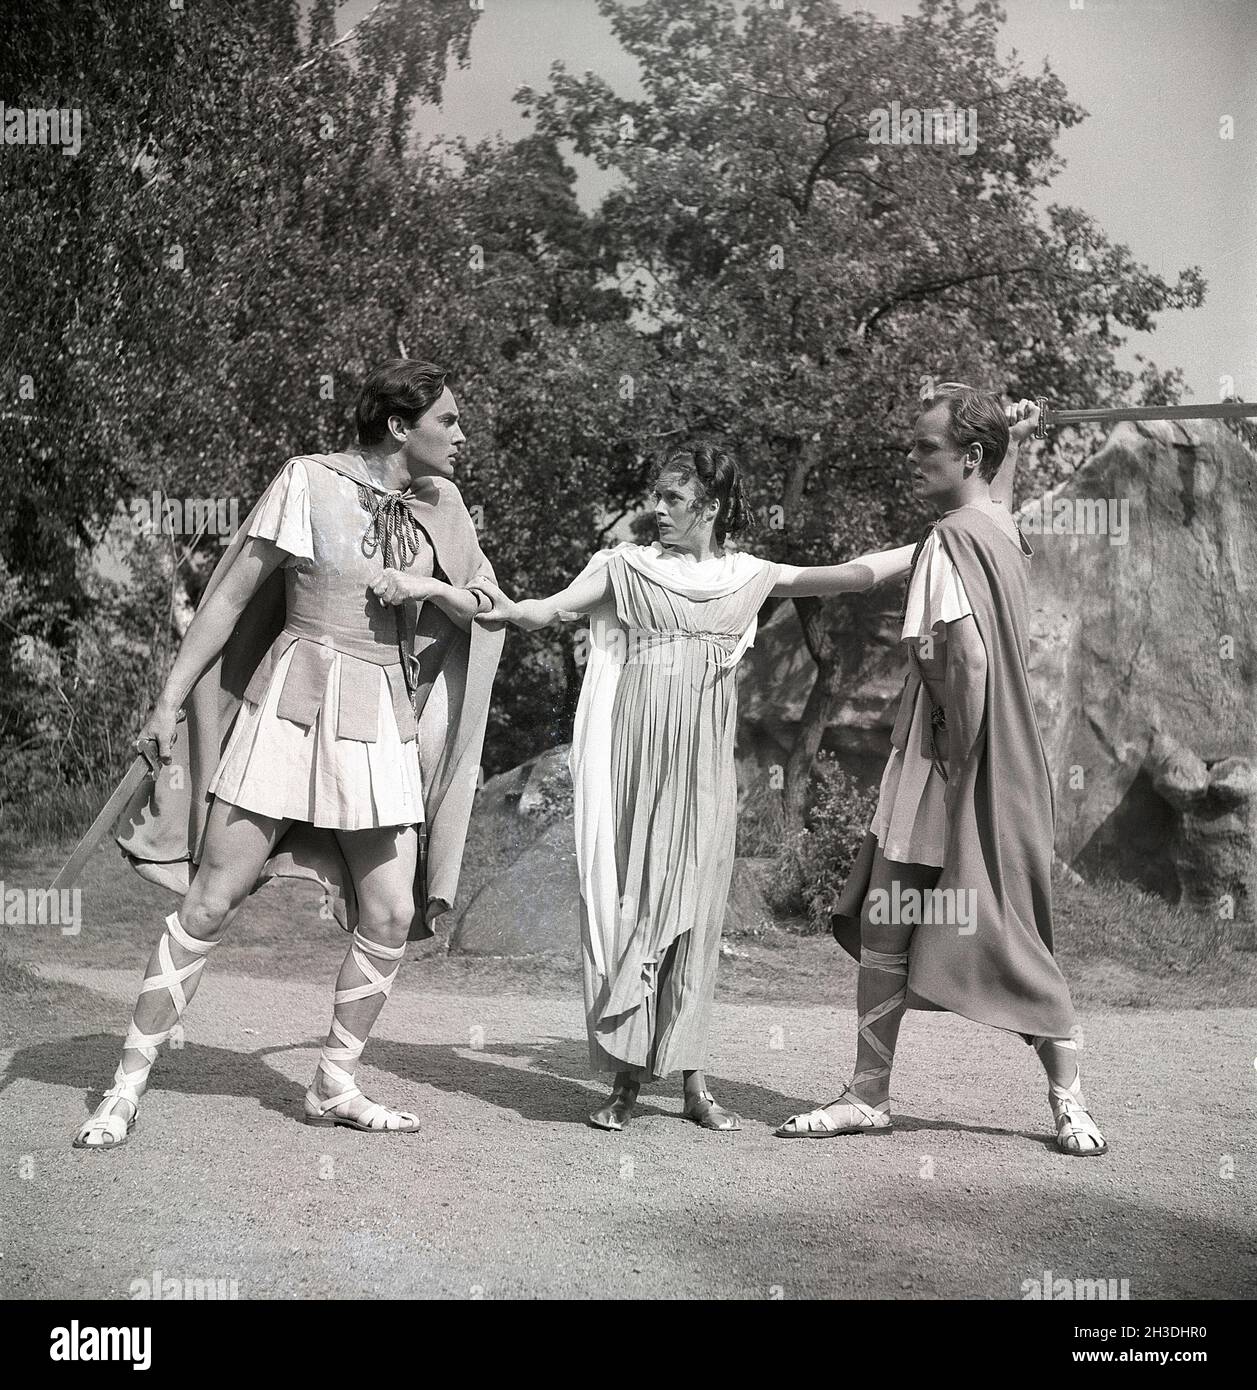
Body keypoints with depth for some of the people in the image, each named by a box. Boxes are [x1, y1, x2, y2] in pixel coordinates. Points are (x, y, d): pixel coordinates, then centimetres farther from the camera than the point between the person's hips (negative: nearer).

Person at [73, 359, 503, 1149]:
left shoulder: (439, 505, 6)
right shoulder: (310, 481, -8)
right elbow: (231, 596, -5)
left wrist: (431, 587, -8)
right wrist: (169, 700, -6)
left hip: (382, 726, 5)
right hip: (294, 706, -5)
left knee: (392, 916, 1)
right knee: (211, 903, -4)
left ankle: (336, 1088, 18)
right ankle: (128, 1086, 6)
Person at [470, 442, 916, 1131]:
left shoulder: (746, 575, 11)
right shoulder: (627, 565, 5)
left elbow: (846, 576, 14)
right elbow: (553, 607, -6)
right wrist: (508, 608, -27)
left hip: (703, 763, 2)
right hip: (639, 749, -2)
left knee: (692, 907, 2)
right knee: (630, 898, -3)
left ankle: (690, 1079, 7)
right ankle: (627, 1078, 2)